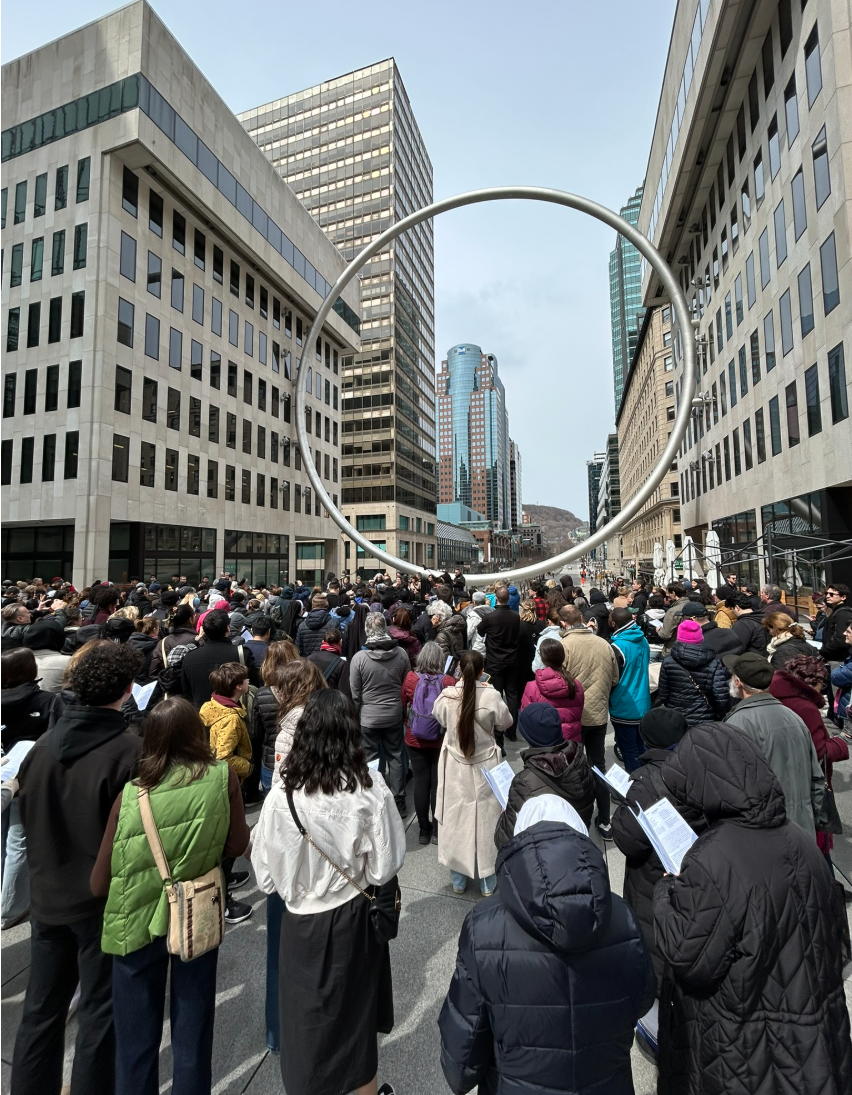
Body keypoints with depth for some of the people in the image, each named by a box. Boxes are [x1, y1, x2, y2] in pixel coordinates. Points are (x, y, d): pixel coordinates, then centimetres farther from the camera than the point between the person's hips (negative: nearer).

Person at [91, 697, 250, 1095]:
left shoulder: (130, 796, -19)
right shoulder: (224, 777, -19)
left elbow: (100, 884, -8)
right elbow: (238, 845, -8)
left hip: (138, 922, 0)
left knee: (136, 1037, 23)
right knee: (193, 1030, 22)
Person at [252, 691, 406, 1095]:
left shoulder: (282, 795, -24)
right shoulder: (371, 788, -24)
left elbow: (267, 876, -12)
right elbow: (384, 866, -15)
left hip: (303, 921, -1)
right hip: (355, 916, 1)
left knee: (307, 1014, 25)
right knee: (357, 1006, 27)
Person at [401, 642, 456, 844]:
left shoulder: (410, 679, -14)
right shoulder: (449, 682, -18)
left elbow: (403, 707, 1)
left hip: (415, 739, 1)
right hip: (441, 740, 0)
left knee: (420, 782, 12)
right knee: (438, 782, 12)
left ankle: (424, 830, 24)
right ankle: (437, 830, 25)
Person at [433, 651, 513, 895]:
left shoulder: (447, 696, -17)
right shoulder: (491, 696, -20)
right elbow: (505, 722, -4)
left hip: (455, 767, 1)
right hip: (484, 766, -1)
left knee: (456, 819, 16)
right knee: (485, 820, 15)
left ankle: (458, 880, 33)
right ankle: (486, 882, 31)